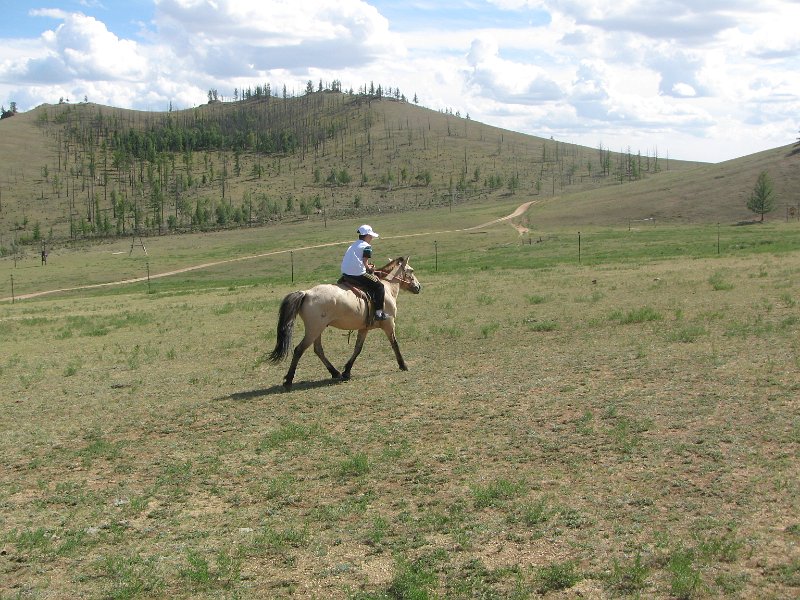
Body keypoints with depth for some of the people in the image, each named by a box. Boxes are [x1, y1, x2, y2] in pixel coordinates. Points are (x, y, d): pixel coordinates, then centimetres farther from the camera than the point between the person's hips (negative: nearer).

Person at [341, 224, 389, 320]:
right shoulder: (367, 246, -3)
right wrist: (369, 268, 8)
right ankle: (379, 312, -3)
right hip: (358, 274, -8)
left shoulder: (353, 245, 21)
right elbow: (365, 263, -11)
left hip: (345, 273, 8)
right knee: (379, 287, 1)